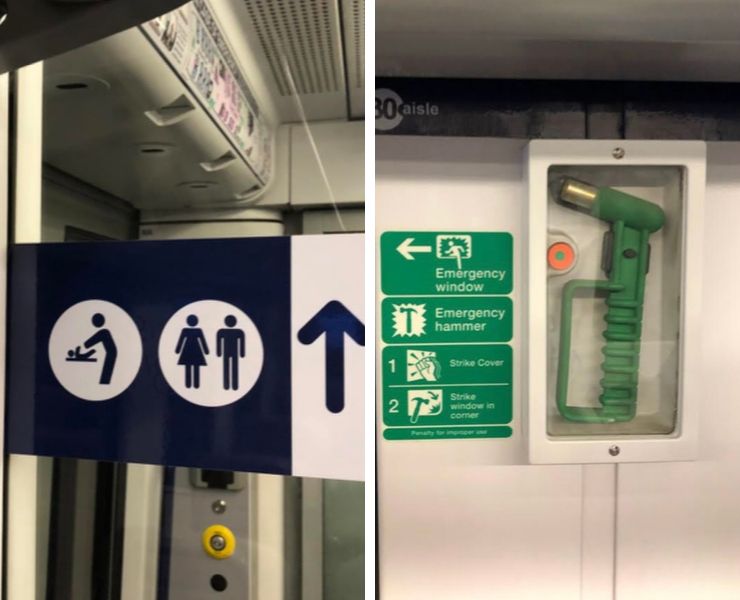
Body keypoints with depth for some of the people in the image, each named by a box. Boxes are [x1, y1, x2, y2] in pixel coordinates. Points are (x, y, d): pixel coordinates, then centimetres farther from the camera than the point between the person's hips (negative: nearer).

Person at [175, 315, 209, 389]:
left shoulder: (185, 330, -4)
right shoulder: (199, 330, -7)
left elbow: (180, 341, 0)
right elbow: (203, 341, -3)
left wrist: (177, 350, 8)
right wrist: (206, 351, 4)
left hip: (187, 351, 1)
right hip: (196, 351, -1)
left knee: (188, 369, 6)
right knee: (196, 370, 1)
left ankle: (188, 385, 6)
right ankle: (196, 385, 0)